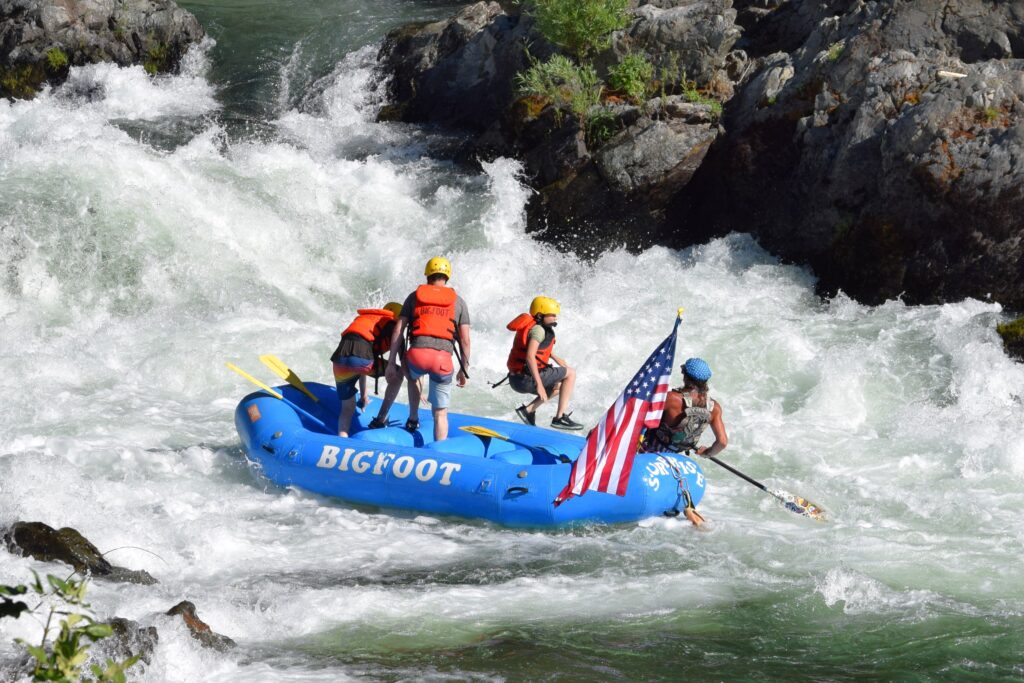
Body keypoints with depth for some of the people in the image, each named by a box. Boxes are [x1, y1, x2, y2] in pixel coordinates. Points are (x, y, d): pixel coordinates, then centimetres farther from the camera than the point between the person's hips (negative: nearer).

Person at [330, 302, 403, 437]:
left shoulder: (362, 320, 37)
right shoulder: (392, 326, 20)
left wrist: (363, 394, 49)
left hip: (339, 361, 5)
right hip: (361, 356, -5)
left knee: (347, 408, 18)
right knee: (397, 375, 20)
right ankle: (380, 419, 18)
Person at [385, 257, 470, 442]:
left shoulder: (415, 296, 16)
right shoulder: (458, 302, 16)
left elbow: (398, 331, 10)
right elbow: (465, 340, 11)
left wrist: (391, 362, 13)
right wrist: (464, 370, 19)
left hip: (417, 355, 1)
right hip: (443, 359, -1)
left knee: (412, 376, 39)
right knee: (440, 413, 10)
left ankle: (413, 419, 33)